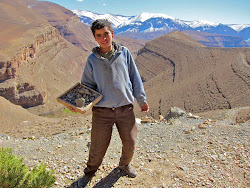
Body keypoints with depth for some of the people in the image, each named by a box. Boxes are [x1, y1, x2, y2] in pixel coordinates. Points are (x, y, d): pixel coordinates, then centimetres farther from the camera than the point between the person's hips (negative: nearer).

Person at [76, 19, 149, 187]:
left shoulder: (124, 53, 2)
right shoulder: (92, 59, 0)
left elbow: (135, 78, 8)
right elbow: (86, 85, 5)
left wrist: (142, 100, 11)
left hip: (126, 108, 2)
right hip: (102, 111, -1)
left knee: (130, 142, 12)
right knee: (98, 146, 6)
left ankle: (125, 164, 45)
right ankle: (90, 172, 37)